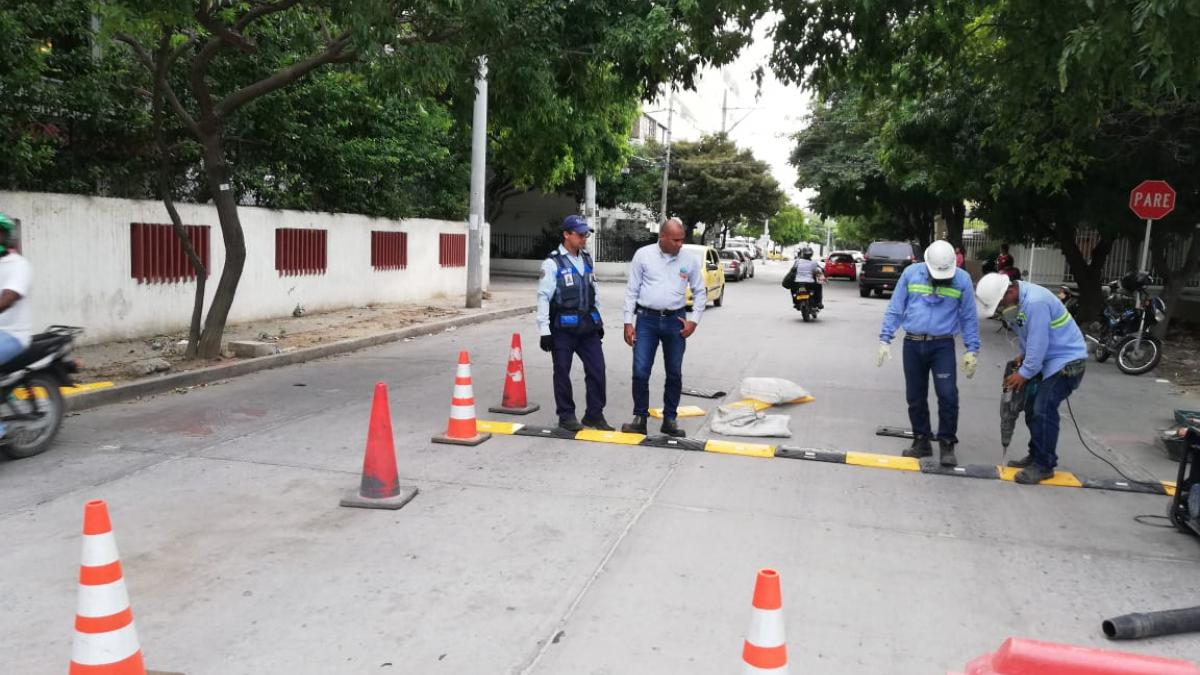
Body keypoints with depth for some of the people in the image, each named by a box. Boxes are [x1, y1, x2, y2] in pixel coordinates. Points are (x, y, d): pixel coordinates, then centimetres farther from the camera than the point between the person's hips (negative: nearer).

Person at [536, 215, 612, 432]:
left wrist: (598, 322, 18)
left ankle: (594, 415, 16)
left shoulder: (586, 260, 12)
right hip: (563, 328, -6)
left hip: (587, 325, 6)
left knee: (597, 369, 4)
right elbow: (543, 297, -11)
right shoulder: (553, 263, -9)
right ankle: (566, 416, 18)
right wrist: (544, 331, -13)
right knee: (562, 372, 5)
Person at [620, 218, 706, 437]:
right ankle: (640, 418, 8)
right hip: (647, 319, -1)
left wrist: (693, 320, -2)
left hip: (676, 320, 2)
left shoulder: (690, 260, 1)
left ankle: (670, 419, 20)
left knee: (674, 373, 8)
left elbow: (700, 292, 9)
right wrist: (628, 322, -3)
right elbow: (632, 290, 1)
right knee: (640, 371, -5)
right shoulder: (643, 255, -3)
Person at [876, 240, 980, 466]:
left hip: (943, 345, -1)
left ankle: (947, 444, 5)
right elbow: (894, 309, 3)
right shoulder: (911, 273, -2)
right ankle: (922, 441, 23)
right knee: (915, 397, 8)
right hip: (913, 344, 2)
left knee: (947, 395, -9)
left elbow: (969, 318, 3)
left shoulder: (962, 279, -3)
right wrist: (885, 340, -1)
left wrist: (972, 350, -2)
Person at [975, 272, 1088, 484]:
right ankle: (1036, 455, 22)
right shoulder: (1016, 300, 1)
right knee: (1032, 408, 10)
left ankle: (1044, 465, -6)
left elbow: (1038, 343, -26)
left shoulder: (1035, 302, -29)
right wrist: (1022, 355, 1)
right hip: (1045, 359, 9)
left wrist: (1024, 374, -17)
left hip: (1067, 360, -9)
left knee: (1043, 411, -13)